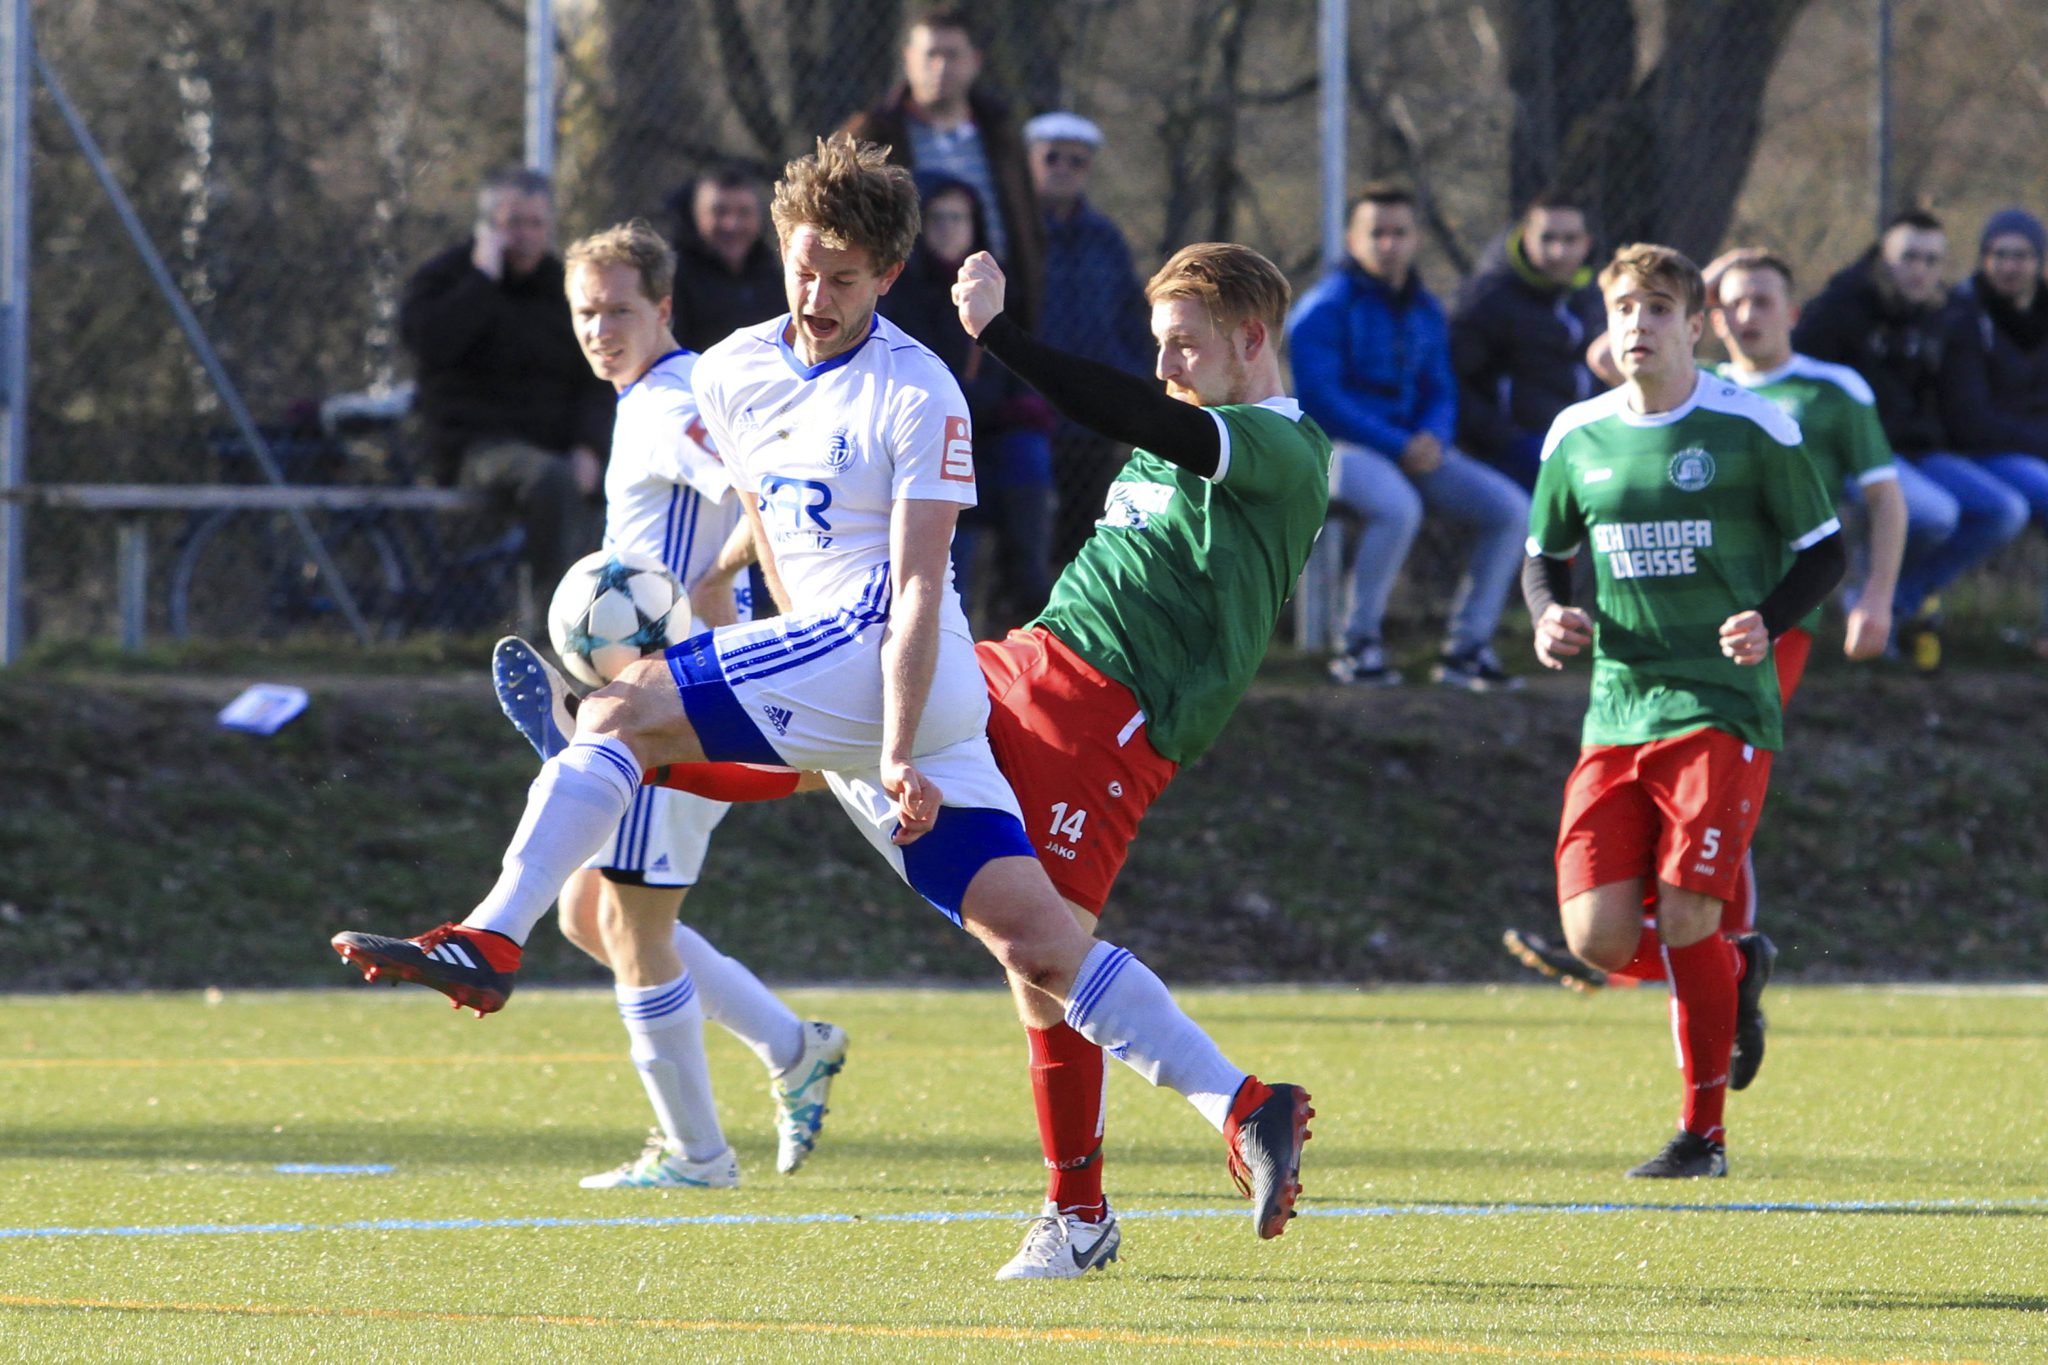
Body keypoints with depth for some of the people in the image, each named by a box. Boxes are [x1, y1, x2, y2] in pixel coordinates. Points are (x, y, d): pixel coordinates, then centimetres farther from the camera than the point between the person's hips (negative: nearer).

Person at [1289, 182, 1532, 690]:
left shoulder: (1424, 310, 14)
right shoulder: (1326, 306, -8)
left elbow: (1441, 390, 17)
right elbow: (1320, 399, -15)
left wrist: (1432, 438, -8)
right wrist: (1397, 447, -20)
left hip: (1413, 451, 7)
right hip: (1341, 447, -7)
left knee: (1512, 509, -9)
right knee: (1398, 507, -38)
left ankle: (1467, 648, -2)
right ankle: (1359, 644, -23)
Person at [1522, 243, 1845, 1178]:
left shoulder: (1751, 429, -3)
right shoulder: (1576, 437, 8)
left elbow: (1823, 550, 4)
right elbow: (1544, 555, 21)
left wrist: (1766, 622, -15)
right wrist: (1548, 617, -2)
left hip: (1721, 706, -4)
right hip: (1616, 709, 4)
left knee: (1685, 916, -14)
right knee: (1597, 937, -7)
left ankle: (1704, 1133, 3)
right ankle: (1737, 974, 25)